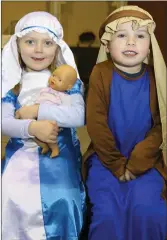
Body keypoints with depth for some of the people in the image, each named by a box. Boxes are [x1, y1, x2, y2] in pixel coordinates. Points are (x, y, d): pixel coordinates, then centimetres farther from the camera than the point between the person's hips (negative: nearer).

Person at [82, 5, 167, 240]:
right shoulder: (100, 74, -7)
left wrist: (137, 163, -13)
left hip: (145, 161, 1)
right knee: (108, 213, -18)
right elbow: (96, 123, -9)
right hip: (106, 159, -1)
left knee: (148, 211, -19)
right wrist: (117, 164, -9)